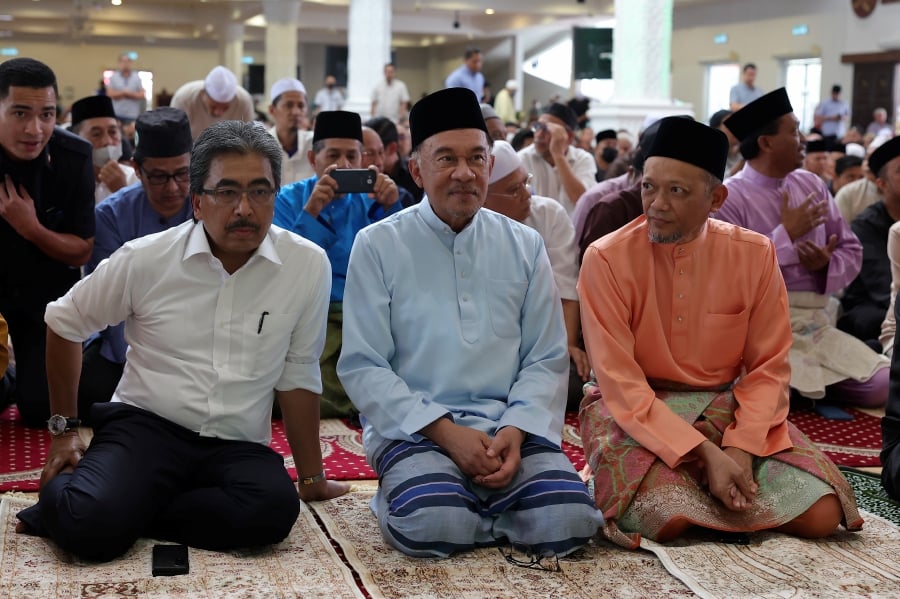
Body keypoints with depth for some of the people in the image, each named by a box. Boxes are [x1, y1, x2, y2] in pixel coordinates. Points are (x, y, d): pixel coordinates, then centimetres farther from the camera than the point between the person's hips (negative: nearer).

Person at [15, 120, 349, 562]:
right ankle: (64, 496, 6)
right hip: (146, 425, -1)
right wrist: (64, 429, 12)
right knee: (90, 526, -31)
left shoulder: (308, 266, -5)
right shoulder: (146, 259, -5)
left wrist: (312, 478, 13)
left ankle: (121, 513, -12)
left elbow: (297, 374, 6)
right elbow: (64, 322, 11)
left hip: (239, 445, 2)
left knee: (275, 509, -33)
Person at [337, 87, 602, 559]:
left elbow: (546, 360, 8)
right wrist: (445, 432, -14)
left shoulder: (525, 246, 11)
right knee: (432, 526, -33)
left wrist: (515, 432, -11)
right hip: (413, 428, -3)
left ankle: (473, 502, 3)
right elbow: (362, 366, -4)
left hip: (508, 425, 3)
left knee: (568, 522, -23)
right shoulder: (378, 246, 2)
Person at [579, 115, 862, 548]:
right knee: (666, 520, -34)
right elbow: (620, 382, -16)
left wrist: (742, 447, -19)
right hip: (636, 412, -4)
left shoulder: (754, 255, -5)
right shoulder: (606, 259, -14)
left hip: (729, 407, 4)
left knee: (821, 514, -15)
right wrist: (704, 453, -24)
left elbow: (768, 366, -1)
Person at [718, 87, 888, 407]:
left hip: (817, 326, 6)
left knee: (881, 386, -14)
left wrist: (826, 264, -8)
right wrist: (786, 234, -15)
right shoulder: (729, 198, -8)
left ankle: (806, 382, 9)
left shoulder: (812, 185, 11)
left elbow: (852, 250, 15)